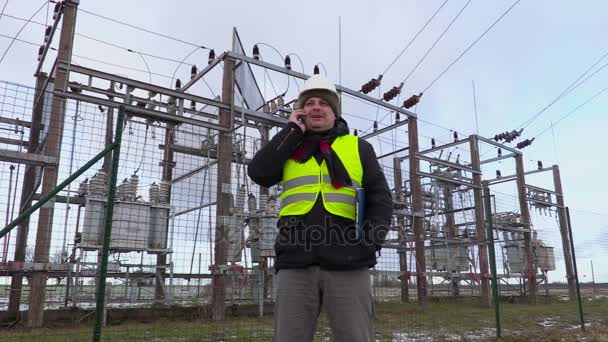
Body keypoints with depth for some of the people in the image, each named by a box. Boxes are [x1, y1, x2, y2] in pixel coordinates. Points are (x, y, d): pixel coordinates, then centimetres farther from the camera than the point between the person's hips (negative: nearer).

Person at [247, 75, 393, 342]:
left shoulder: (359, 147, 16)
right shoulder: (287, 148, 19)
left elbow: (381, 199, 9)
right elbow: (258, 173, 0)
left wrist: (371, 241, -8)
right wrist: (293, 130, 4)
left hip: (348, 265, -1)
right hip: (295, 264, 1)